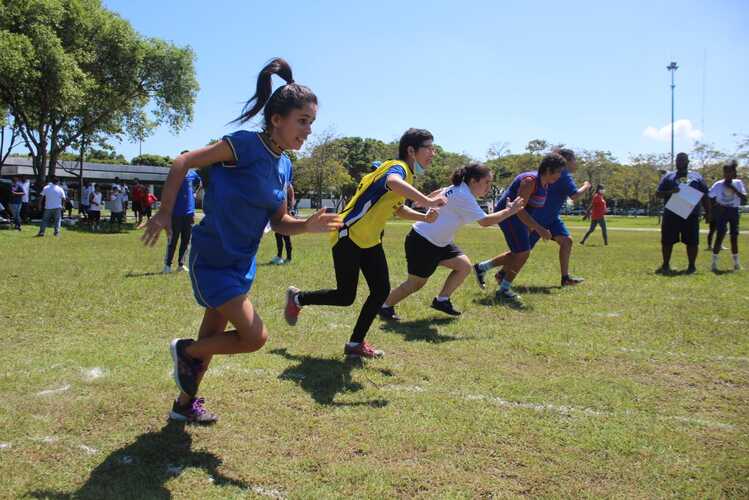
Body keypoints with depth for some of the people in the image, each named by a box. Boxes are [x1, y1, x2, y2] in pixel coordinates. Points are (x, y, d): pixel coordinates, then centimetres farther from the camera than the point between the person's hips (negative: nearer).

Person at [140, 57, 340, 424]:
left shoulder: (284, 166, 4)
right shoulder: (246, 144, -19)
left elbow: (278, 222, 9)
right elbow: (183, 163, -16)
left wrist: (308, 226, -11)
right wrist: (164, 214, -18)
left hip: (242, 262, 8)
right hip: (212, 259, -8)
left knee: (214, 334, 19)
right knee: (254, 336, -12)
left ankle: (185, 404, 38)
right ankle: (186, 351, 14)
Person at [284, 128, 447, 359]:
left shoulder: (408, 175, 11)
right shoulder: (399, 167, -19)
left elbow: (397, 208, 25)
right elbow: (392, 182, -46)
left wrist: (424, 217, 10)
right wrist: (427, 200, -50)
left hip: (370, 240, 9)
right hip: (349, 236, -9)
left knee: (381, 290, 1)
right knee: (345, 297, -3)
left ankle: (356, 344, 12)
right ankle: (297, 298, 22)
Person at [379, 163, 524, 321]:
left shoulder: (458, 189, 5)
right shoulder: (463, 197, -25)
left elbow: (440, 192, 23)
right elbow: (485, 221, -27)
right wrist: (510, 211, -22)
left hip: (439, 242, 10)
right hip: (421, 242, -10)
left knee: (464, 266, -1)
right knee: (416, 283, 0)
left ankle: (441, 300, 10)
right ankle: (385, 307, 18)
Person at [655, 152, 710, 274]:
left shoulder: (696, 177, 14)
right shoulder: (668, 177, 11)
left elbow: (704, 196, 13)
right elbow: (658, 194, 5)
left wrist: (707, 212, 5)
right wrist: (670, 192, -14)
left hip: (691, 215, 0)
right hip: (671, 215, 0)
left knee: (692, 242, 2)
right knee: (667, 241, 2)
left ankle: (692, 266, 13)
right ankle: (666, 265, 13)